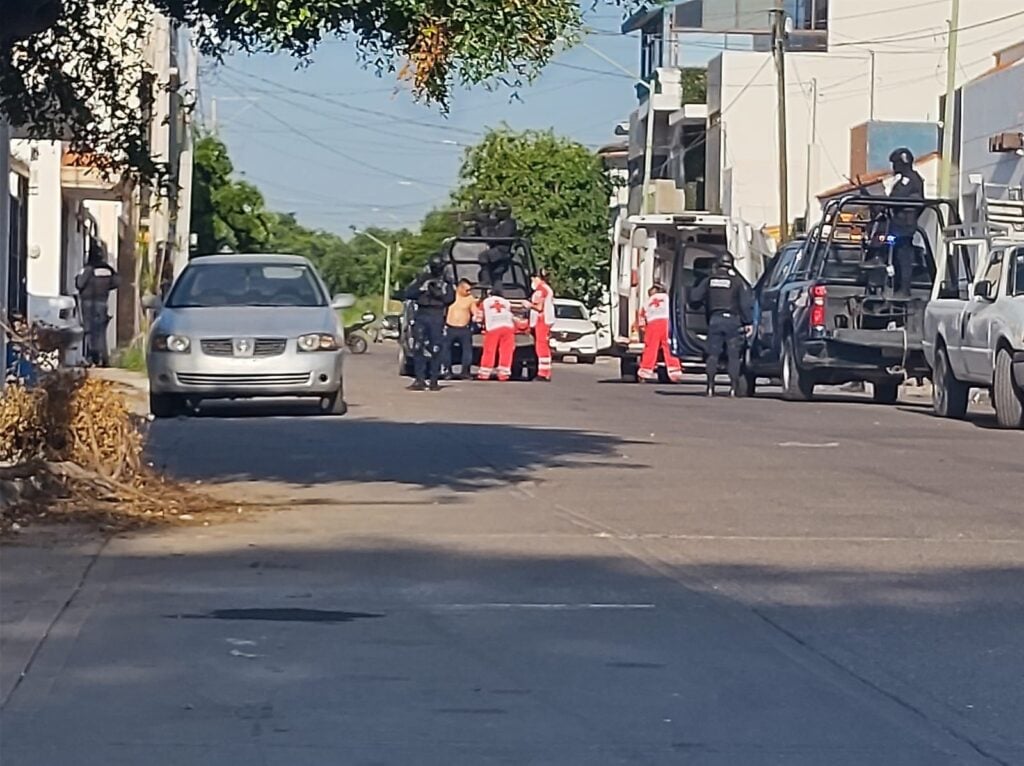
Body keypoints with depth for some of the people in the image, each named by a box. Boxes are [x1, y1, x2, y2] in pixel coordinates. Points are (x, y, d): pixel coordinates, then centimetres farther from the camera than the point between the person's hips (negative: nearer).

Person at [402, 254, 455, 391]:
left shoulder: (446, 282, 8)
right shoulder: (421, 279, 12)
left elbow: (450, 298, -6)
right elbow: (408, 294, 3)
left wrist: (436, 292, -16)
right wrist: (422, 287, -10)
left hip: (437, 317, -2)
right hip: (421, 315, 2)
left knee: (435, 349, -4)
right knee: (418, 348, -4)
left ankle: (434, 380, 1)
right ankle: (420, 380, -1)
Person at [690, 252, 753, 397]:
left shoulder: (709, 280, 6)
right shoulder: (737, 281, 0)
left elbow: (694, 298, 6)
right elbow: (746, 303, -5)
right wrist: (749, 322, -2)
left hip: (715, 320, 2)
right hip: (732, 320, -2)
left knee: (713, 354, 6)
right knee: (734, 354, 2)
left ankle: (710, 386, -2)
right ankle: (734, 386, -4)